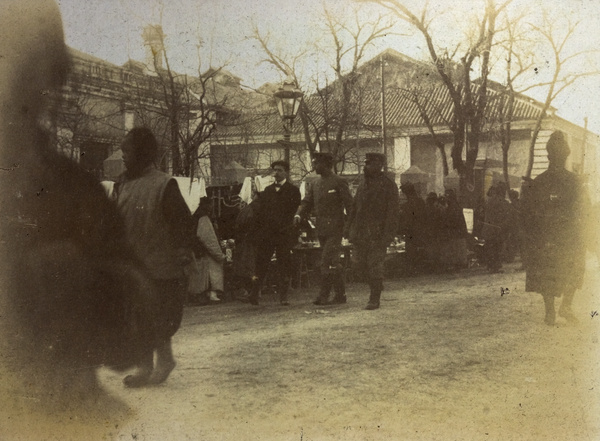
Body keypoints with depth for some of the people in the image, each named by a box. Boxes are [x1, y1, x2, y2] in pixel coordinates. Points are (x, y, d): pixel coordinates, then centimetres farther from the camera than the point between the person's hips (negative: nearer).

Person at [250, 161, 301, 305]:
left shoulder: (293, 190, 4)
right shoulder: (268, 190, 16)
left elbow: (294, 211, -3)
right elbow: (261, 211, 15)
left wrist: (284, 227, -11)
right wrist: (261, 227, 2)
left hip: (284, 234, -3)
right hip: (267, 234, 3)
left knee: (284, 265, -1)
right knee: (261, 264, -1)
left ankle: (283, 296, 5)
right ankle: (254, 294, 3)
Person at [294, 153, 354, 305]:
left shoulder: (339, 182, -5)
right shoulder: (315, 184, 15)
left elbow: (349, 204, -7)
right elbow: (307, 202, 11)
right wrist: (298, 214, -9)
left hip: (335, 228, -7)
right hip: (321, 229, 7)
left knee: (327, 263, -12)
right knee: (334, 263, 11)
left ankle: (324, 295, -7)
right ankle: (340, 295, 17)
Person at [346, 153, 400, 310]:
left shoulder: (389, 186, -6)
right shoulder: (363, 183, 13)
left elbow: (393, 213, -9)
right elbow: (355, 207, 17)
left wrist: (387, 235, -15)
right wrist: (349, 229, 12)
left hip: (377, 233, -6)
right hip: (360, 232, 6)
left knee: (375, 265, -4)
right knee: (360, 262, 8)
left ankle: (374, 299, 5)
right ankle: (376, 284, 31)